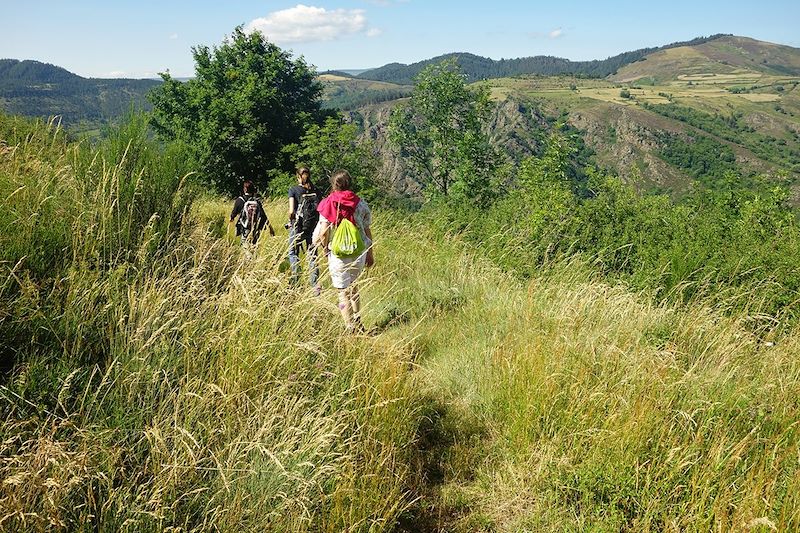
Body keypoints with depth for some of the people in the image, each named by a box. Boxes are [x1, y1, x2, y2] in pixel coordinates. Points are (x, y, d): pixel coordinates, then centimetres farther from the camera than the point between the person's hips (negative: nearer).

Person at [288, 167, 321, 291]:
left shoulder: (293, 190, -4)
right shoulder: (316, 191, 5)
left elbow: (291, 211, -13)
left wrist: (290, 220, 4)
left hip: (297, 226, -3)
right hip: (313, 227, 3)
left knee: (293, 253, 13)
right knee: (312, 255, 9)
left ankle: (296, 281, 5)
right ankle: (315, 285, 3)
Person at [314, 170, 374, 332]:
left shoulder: (329, 205, -7)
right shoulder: (361, 204, 0)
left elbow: (324, 233, -10)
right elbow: (367, 231, 5)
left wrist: (325, 250, 7)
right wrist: (370, 253, 16)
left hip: (338, 254, -3)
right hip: (359, 253, 4)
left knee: (344, 292, 7)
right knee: (353, 286, 25)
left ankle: (351, 328, 7)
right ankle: (357, 323, 29)